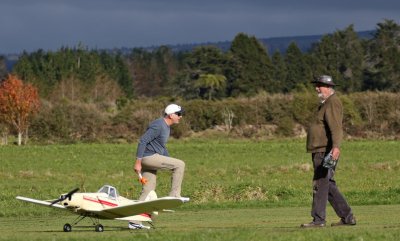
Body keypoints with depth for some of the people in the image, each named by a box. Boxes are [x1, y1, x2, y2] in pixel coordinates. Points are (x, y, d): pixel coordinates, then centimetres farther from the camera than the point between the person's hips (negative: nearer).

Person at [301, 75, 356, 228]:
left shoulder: (332, 103, -12)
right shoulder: (325, 104, 21)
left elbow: (336, 127, -26)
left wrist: (336, 146, -38)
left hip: (326, 151, -11)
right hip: (319, 152, 11)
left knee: (320, 185, -8)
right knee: (328, 186, 12)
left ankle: (318, 220, -6)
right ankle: (347, 217, 14)